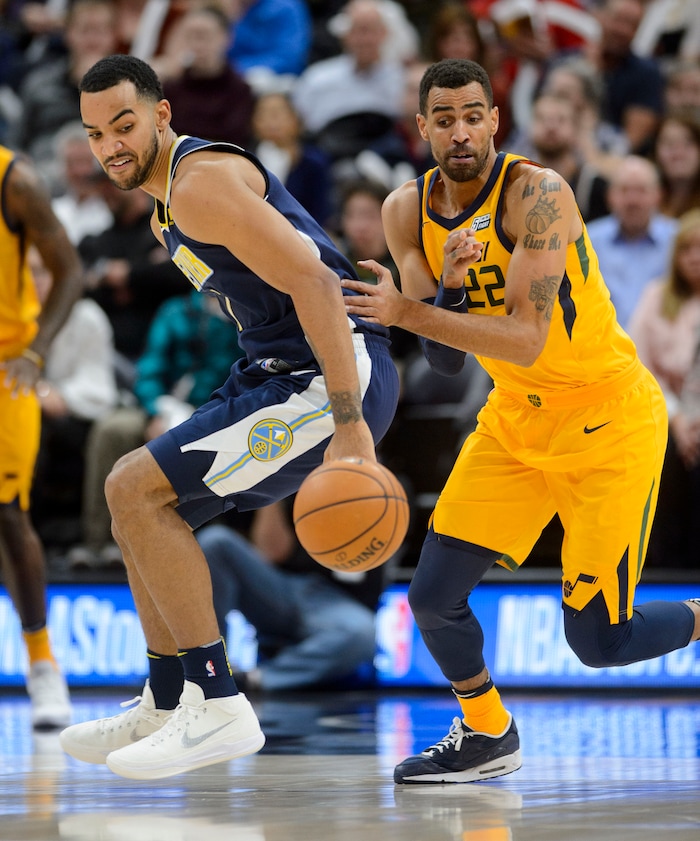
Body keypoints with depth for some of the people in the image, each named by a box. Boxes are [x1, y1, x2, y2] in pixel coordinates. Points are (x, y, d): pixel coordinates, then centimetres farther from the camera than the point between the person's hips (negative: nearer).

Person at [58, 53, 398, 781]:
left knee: (134, 490, -16)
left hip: (336, 378, -10)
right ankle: (164, 707, 26)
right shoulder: (167, 210, 17)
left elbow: (314, 283, -24)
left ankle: (218, 709, -13)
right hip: (275, 374, 10)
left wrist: (348, 425, -28)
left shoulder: (203, 182, -16)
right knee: (142, 503, 17)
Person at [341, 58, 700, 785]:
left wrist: (407, 312, -38)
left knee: (598, 640, -7)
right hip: (517, 419, 6)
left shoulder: (537, 194, -23)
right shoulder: (409, 212, -3)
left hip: (608, 418, -6)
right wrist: (449, 287, -25)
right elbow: (444, 362, -5)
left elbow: (525, 341, -31)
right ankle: (486, 735, 23)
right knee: (433, 595, -2)